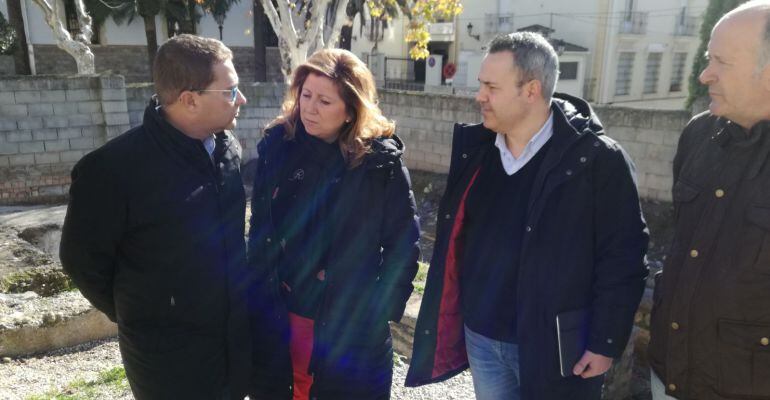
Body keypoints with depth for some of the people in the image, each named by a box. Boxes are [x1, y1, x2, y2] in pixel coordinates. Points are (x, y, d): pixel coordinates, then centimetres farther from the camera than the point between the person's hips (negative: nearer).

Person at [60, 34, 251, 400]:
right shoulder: (112, 168, -21)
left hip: (238, 338, 5)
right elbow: (83, 260, -8)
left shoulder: (229, 147, -2)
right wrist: (142, 317, 3)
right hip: (168, 359, -5)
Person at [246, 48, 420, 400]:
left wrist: (384, 309, -8)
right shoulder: (277, 144, -4)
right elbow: (260, 228, 3)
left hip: (352, 324, -3)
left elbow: (403, 242, -6)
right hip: (278, 316, 3)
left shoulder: (381, 160, -13)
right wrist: (258, 293, 2)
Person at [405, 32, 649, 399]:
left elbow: (623, 259, -12)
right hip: (480, 337, 5)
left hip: (554, 347, -5)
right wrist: (449, 319, 12)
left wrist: (605, 343, -11)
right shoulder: (474, 149, 1)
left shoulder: (597, 160, -15)